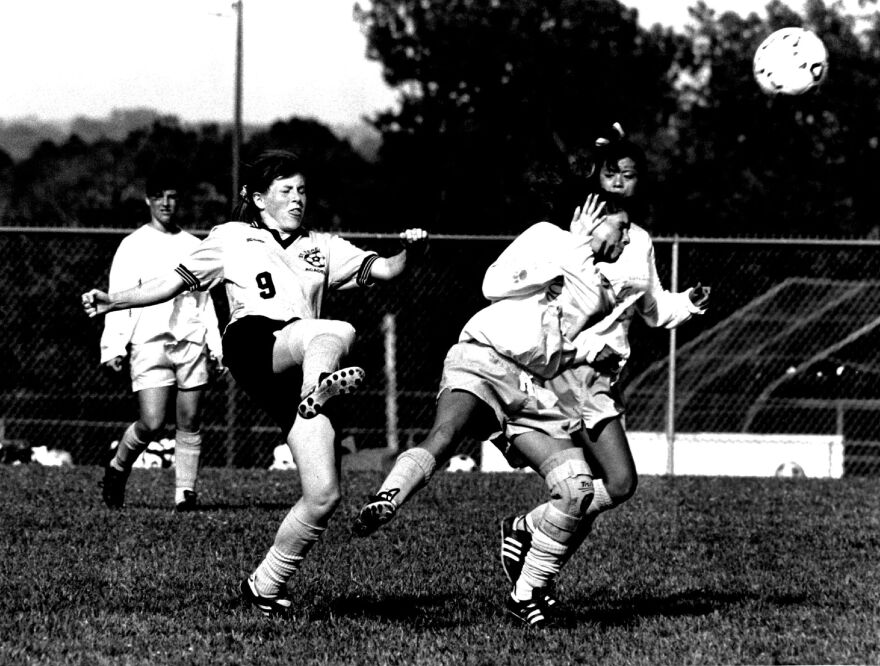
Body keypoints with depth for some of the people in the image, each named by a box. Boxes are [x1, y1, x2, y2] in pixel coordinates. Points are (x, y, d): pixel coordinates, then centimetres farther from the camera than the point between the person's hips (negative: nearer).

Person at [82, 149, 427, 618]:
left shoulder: (322, 247, 29)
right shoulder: (232, 238, 22)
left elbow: (381, 270, 19)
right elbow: (177, 281, 22)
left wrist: (408, 252, -2)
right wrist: (113, 302, 12)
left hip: (303, 366, 4)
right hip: (253, 343, -4)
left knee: (323, 497, -8)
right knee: (337, 332, -37)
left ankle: (266, 586, 5)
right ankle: (320, 386, -71)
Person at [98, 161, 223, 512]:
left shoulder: (193, 246, 16)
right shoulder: (133, 246, 5)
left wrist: (215, 345, 13)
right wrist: (114, 347, -10)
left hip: (191, 342, 4)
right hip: (149, 341, -4)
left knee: (189, 424, -1)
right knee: (152, 423, -12)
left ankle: (185, 492, 3)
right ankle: (118, 468, 13)